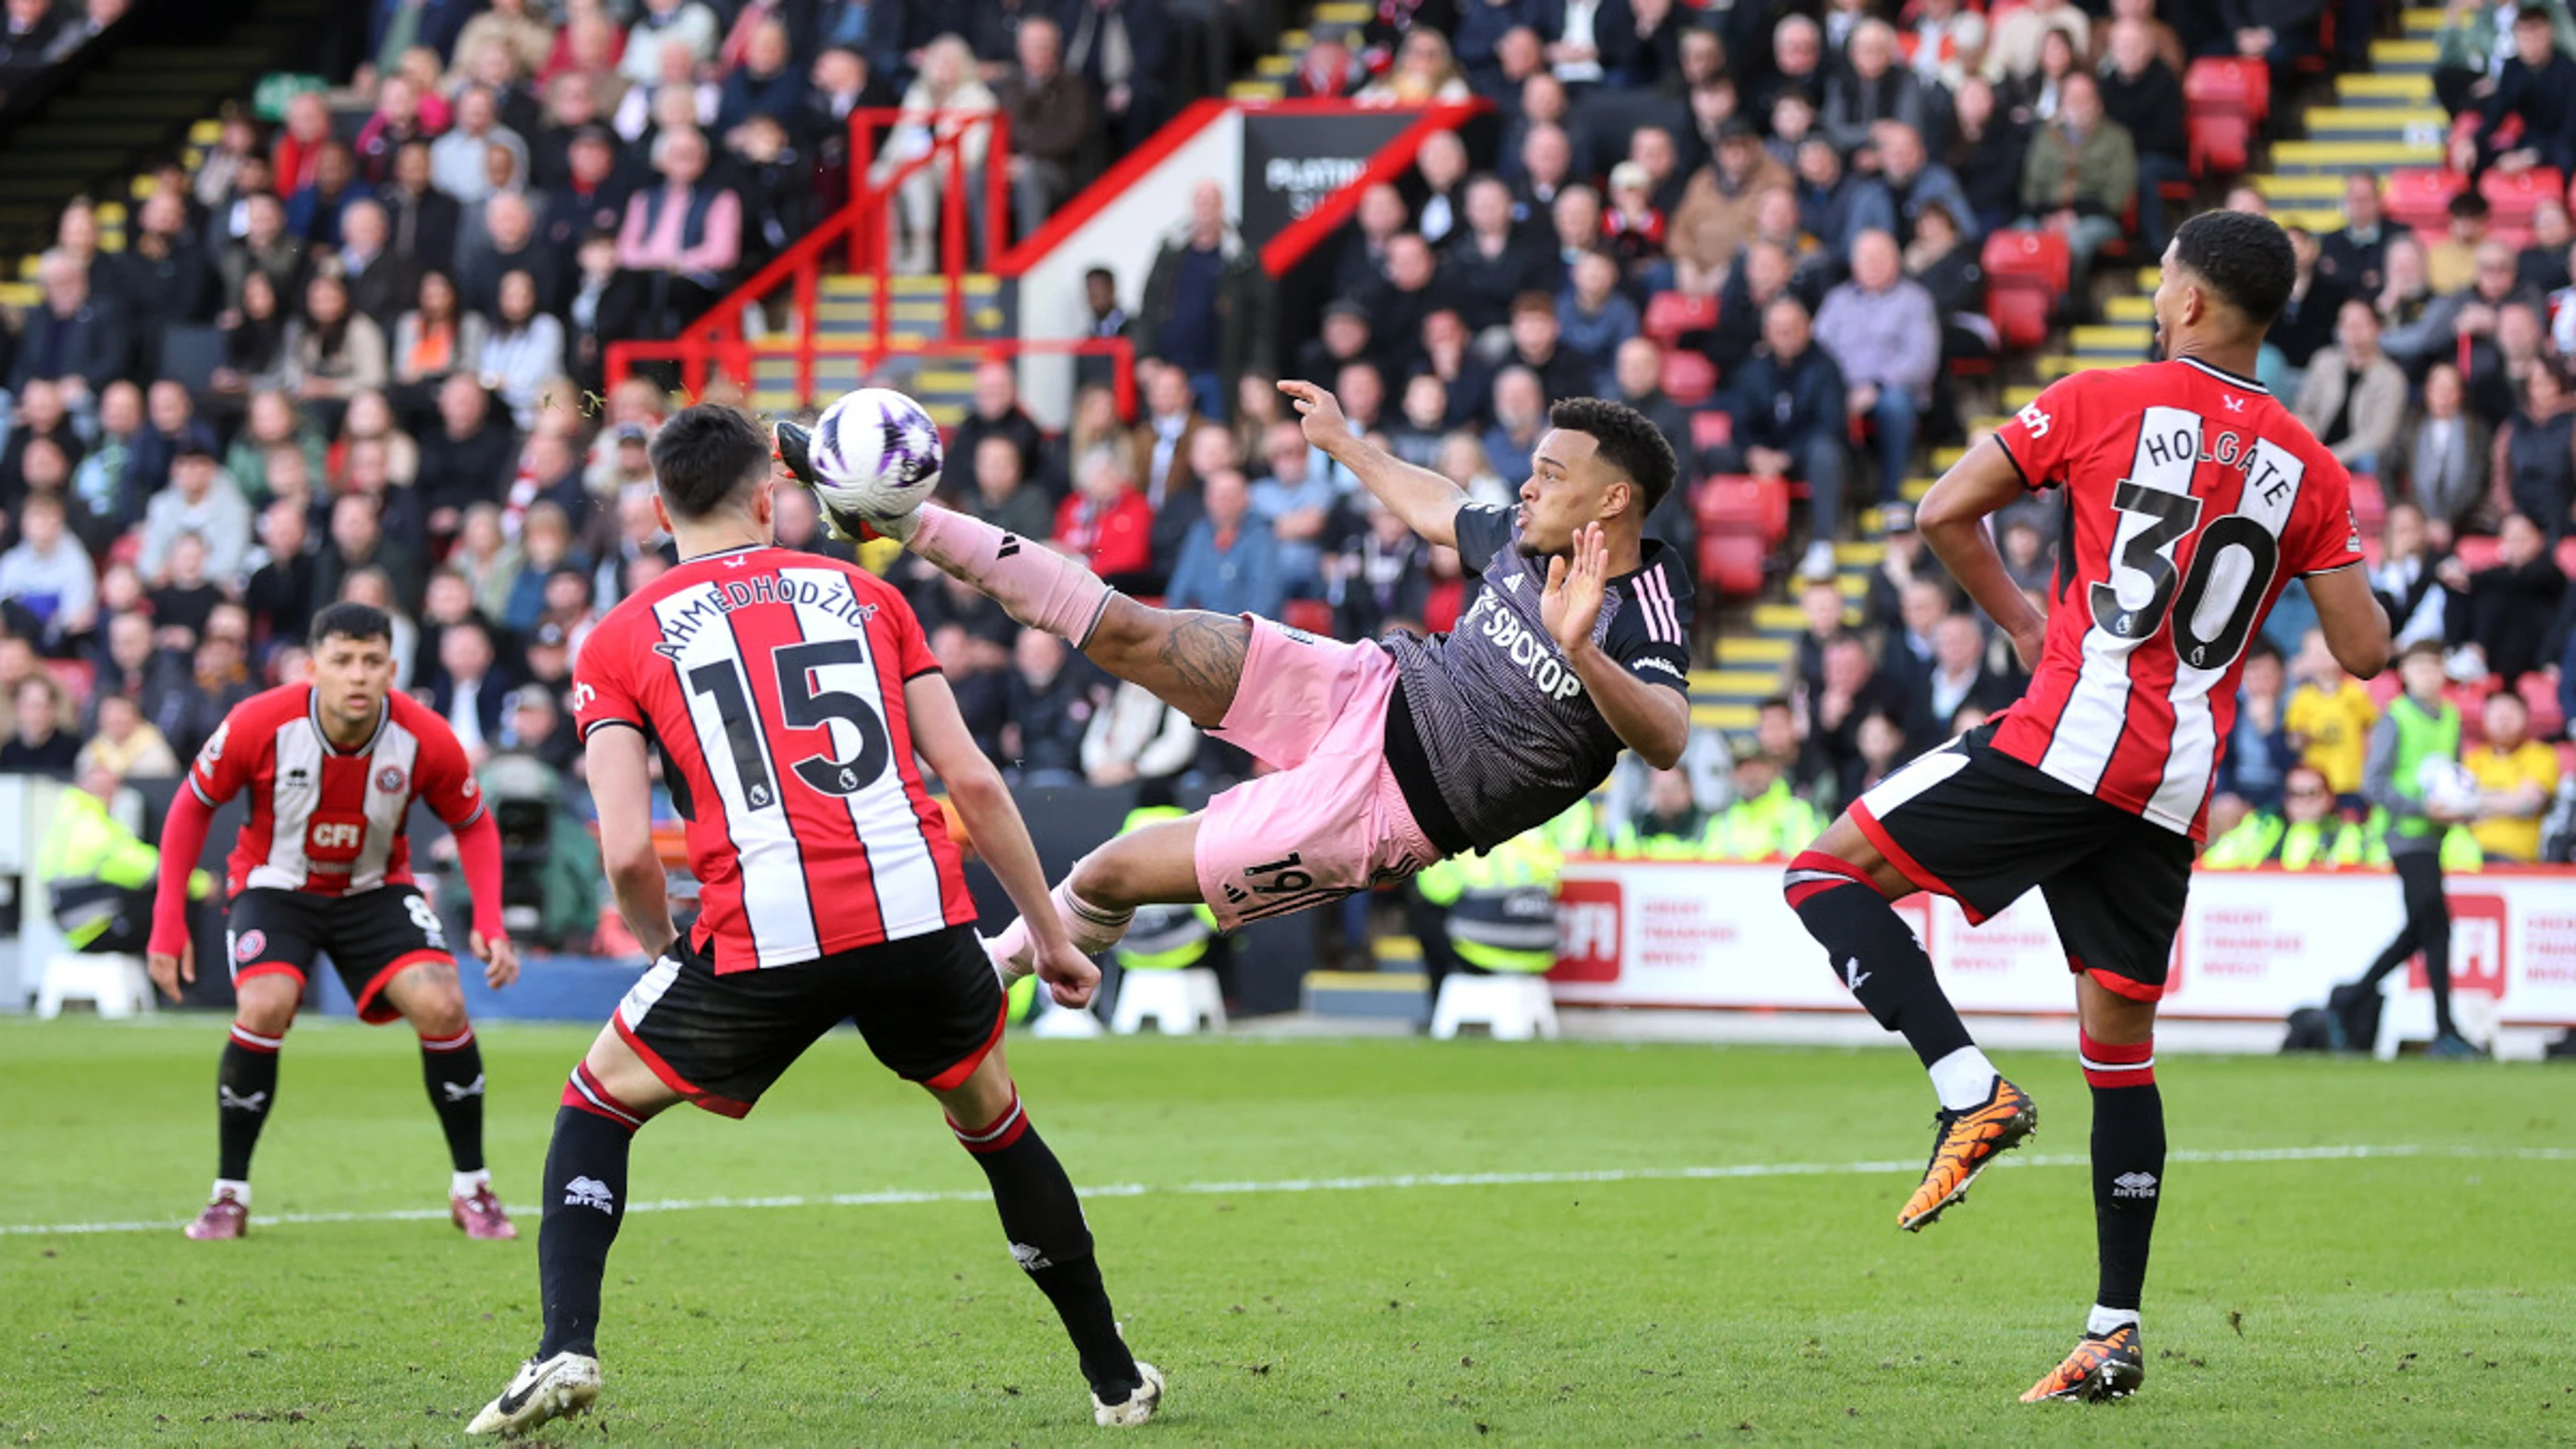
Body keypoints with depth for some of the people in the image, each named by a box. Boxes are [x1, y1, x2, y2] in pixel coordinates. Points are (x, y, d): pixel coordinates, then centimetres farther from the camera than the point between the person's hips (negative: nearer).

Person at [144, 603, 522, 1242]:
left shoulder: (425, 739, -20)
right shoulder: (259, 725, -23)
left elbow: (474, 825, -1)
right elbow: (192, 806, -6)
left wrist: (490, 921, -14)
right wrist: (169, 919, -10)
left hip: (375, 888, 1)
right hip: (275, 885, -1)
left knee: (441, 1004, -20)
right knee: (265, 1006, -28)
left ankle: (472, 1189, 1)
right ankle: (230, 1196, -10)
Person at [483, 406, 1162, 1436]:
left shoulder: (621, 640, 10)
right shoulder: (861, 592, 17)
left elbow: (626, 851, -1)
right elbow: (972, 779, 12)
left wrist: (665, 954, 18)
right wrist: (1048, 932, 21)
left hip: (761, 940, -2)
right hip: (921, 919, 2)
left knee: (597, 1105, 20)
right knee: (995, 1122, 27)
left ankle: (566, 1350, 2)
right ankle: (1118, 1380, 31)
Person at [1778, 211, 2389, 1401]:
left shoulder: (2104, 401, 0)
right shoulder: (2309, 472, 9)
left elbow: (1944, 515, -2)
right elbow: (2363, 651, 9)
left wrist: (2019, 620, 14)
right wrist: (2353, 572, 30)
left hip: (2069, 738, -5)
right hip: (2176, 791, 5)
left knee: (1830, 875, 3)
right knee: (2120, 1046, 13)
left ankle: (1970, 1089, -16)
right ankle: (2117, 1333, 10)